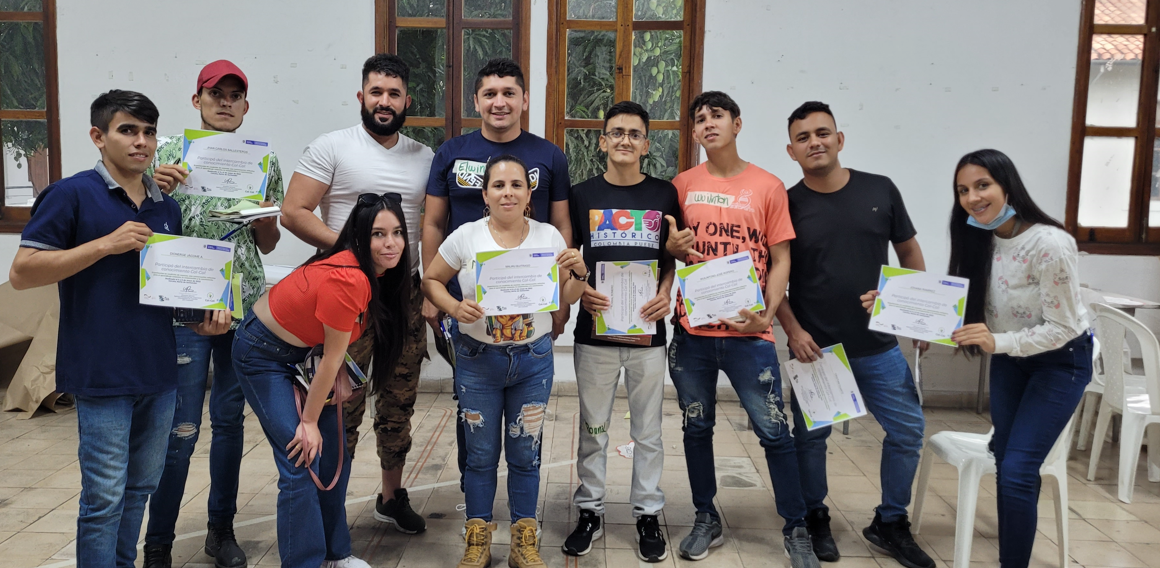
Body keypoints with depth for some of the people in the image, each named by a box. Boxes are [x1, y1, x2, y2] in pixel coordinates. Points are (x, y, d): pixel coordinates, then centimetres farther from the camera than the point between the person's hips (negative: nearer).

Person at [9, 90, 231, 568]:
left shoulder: (167, 207, 12)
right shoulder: (71, 195, -6)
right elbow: (22, 273, -11)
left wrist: (204, 312, 2)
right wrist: (106, 244, -18)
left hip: (159, 370, 6)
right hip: (103, 373, -6)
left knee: (141, 487, 17)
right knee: (105, 497, 0)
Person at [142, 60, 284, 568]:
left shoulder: (262, 161, 8)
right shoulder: (168, 153, 0)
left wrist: (263, 218, -9)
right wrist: (158, 191, -17)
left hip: (245, 307, 3)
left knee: (230, 420, 11)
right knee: (181, 430, -3)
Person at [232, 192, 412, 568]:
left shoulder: (377, 273, -6)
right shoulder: (347, 280, -33)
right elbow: (332, 356, -22)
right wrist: (309, 421, -13)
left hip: (304, 351, 9)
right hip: (263, 354, -8)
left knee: (335, 455, 9)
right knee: (300, 463, -11)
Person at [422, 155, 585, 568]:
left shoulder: (549, 237, -2)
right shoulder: (465, 237, -6)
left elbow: (566, 299, 6)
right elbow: (431, 281, 3)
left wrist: (579, 273, -14)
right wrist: (454, 307, -16)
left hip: (534, 360, 1)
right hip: (478, 359, -1)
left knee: (525, 453, 10)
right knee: (481, 453, 10)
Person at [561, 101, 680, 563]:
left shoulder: (665, 195, 4)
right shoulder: (581, 195, 4)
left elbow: (675, 256, 9)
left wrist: (666, 292, -9)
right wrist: (580, 290, -10)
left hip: (647, 330, 0)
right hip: (595, 330, 0)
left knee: (648, 431, 10)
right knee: (593, 428, 11)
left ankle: (648, 514, 25)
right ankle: (590, 511, 26)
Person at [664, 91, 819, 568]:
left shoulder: (767, 186, 0)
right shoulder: (682, 185, 6)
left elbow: (780, 260, 0)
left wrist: (767, 315, -13)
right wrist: (672, 247, -9)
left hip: (747, 332, -2)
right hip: (691, 330, 3)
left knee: (774, 431, 2)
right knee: (696, 427, 12)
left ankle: (796, 529, 17)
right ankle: (706, 520, 28)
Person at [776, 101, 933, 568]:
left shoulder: (880, 190, 1)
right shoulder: (787, 205, -4)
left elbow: (909, 252, 10)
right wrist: (793, 331, -12)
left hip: (880, 347, 2)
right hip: (815, 348, -2)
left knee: (908, 431, 6)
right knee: (810, 436, 8)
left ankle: (890, 523, 26)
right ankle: (815, 518, 30)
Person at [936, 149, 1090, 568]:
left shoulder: (1050, 245, -30)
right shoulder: (979, 240, -9)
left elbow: (1062, 328, -25)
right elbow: (963, 309, -3)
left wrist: (997, 343, -37)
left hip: (1060, 360, -6)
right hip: (1010, 357, 7)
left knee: (1017, 470, -13)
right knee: (1005, 463, 14)